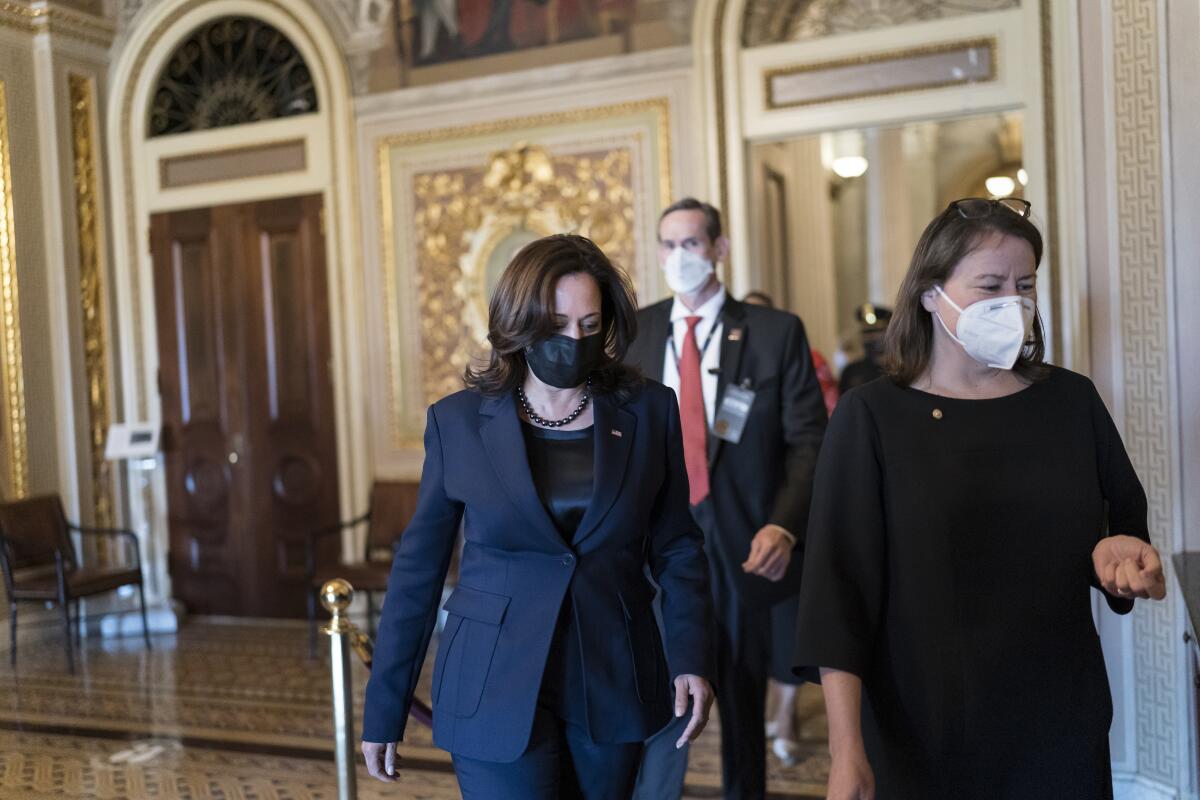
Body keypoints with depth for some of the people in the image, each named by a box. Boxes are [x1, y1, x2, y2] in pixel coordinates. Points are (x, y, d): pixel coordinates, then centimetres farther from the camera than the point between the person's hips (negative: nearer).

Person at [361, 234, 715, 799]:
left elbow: (675, 547, 5)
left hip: (614, 687, 2)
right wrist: (383, 710, 3)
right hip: (497, 691, -2)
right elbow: (418, 567, 1)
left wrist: (690, 660, -8)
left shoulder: (648, 412, -1)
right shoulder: (458, 421, -4)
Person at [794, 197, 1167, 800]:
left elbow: (1127, 525, 11)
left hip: (1061, 726, 3)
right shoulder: (871, 417, -8)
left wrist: (1119, 551, -13)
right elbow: (839, 586, -11)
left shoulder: (1071, 401, 2)